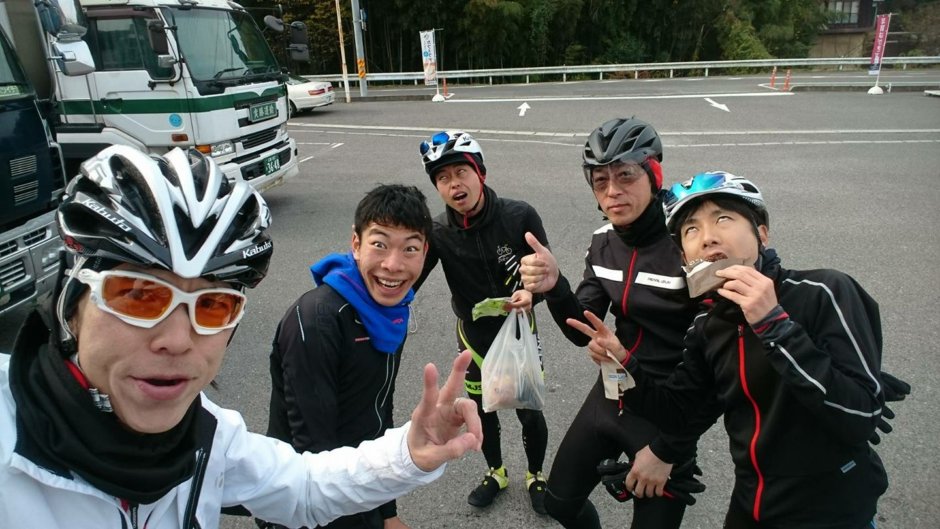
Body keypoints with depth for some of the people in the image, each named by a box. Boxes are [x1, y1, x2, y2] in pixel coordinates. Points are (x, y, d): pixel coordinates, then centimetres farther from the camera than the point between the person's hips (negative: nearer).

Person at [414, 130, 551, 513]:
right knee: (482, 409, 19)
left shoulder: (520, 216, -21)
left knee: (529, 411, 9)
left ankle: (535, 476, 40)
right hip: (474, 334, 2)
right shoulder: (437, 233, -15)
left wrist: (531, 293, -31)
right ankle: (496, 473, 48)